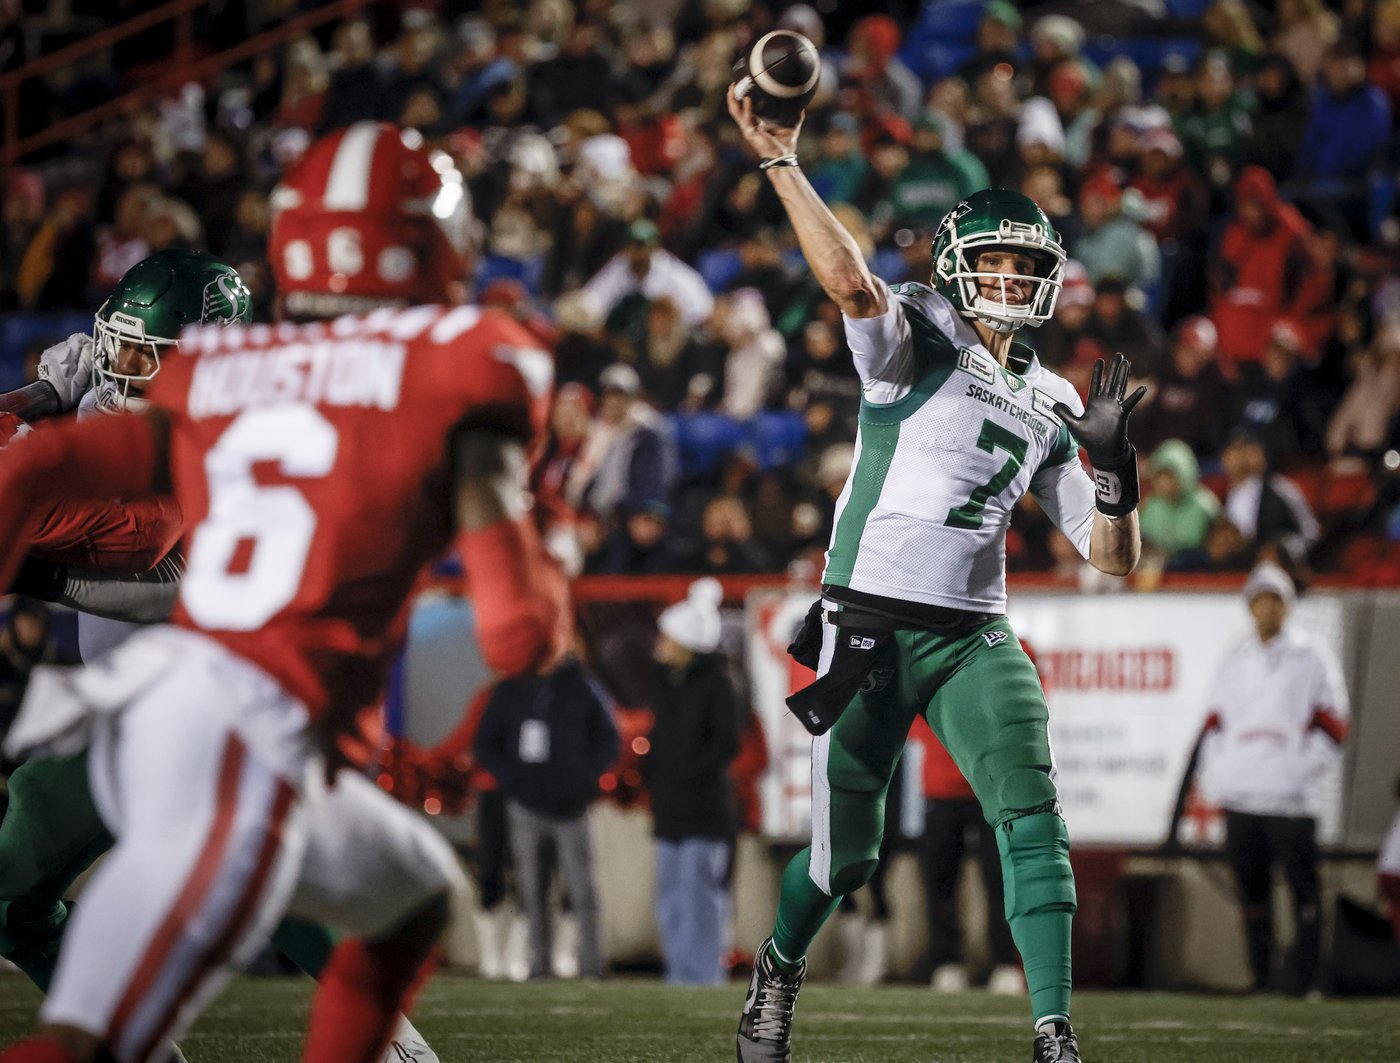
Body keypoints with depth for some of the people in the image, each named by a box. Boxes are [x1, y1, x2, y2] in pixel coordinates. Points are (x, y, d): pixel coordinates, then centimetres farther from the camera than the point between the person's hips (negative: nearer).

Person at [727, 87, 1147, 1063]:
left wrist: (1113, 467, -5)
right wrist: (780, 163, -28)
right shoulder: (914, 342, -2)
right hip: (869, 625, -4)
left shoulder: (1048, 405, 13)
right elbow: (849, 279, -26)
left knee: (1033, 818, -16)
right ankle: (780, 969, 37)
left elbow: (1113, 556, 12)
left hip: (974, 637, 4)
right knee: (844, 852, 5)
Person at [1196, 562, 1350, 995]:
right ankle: (1259, 979, 11)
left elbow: (1333, 723, 2)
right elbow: (1215, 719, 19)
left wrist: (1303, 767, -8)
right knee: (1251, 890, 6)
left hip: (1290, 795, -4)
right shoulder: (1234, 658, 17)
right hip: (1239, 794, 4)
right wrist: (1213, 773, 7)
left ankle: (1304, 981, -7)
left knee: (1303, 890, -7)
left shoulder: (1312, 656, 5)